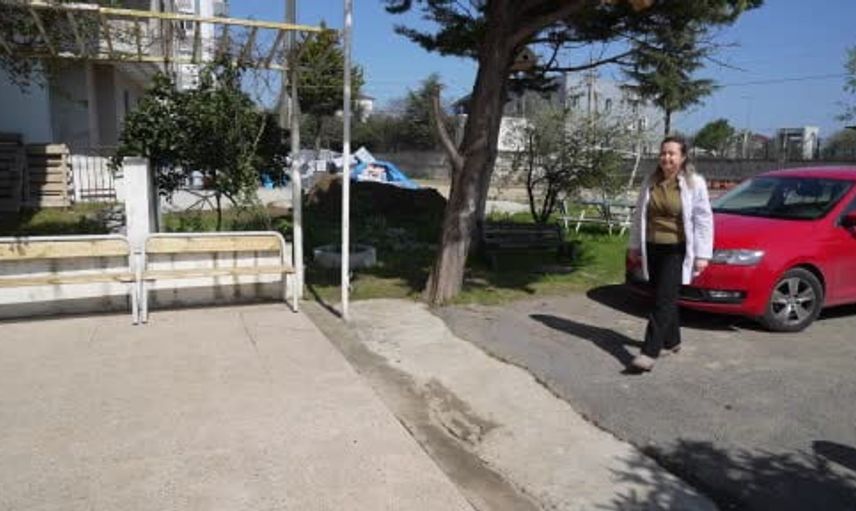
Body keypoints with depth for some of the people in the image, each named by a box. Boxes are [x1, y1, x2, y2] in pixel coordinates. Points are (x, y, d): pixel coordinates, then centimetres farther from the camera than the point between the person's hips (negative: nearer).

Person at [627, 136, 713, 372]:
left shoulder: (694, 183, -6)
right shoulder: (650, 182, 7)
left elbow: (703, 220, -6)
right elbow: (639, 215, 13)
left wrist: (702, 255, -10)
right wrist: (635, 245, 13)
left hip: (677, 251, -5)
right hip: (652, 249, 5)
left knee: (664, 301, -9)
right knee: (665, 299, 14)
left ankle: (649, 352, -11)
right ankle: (672, 341, 30)